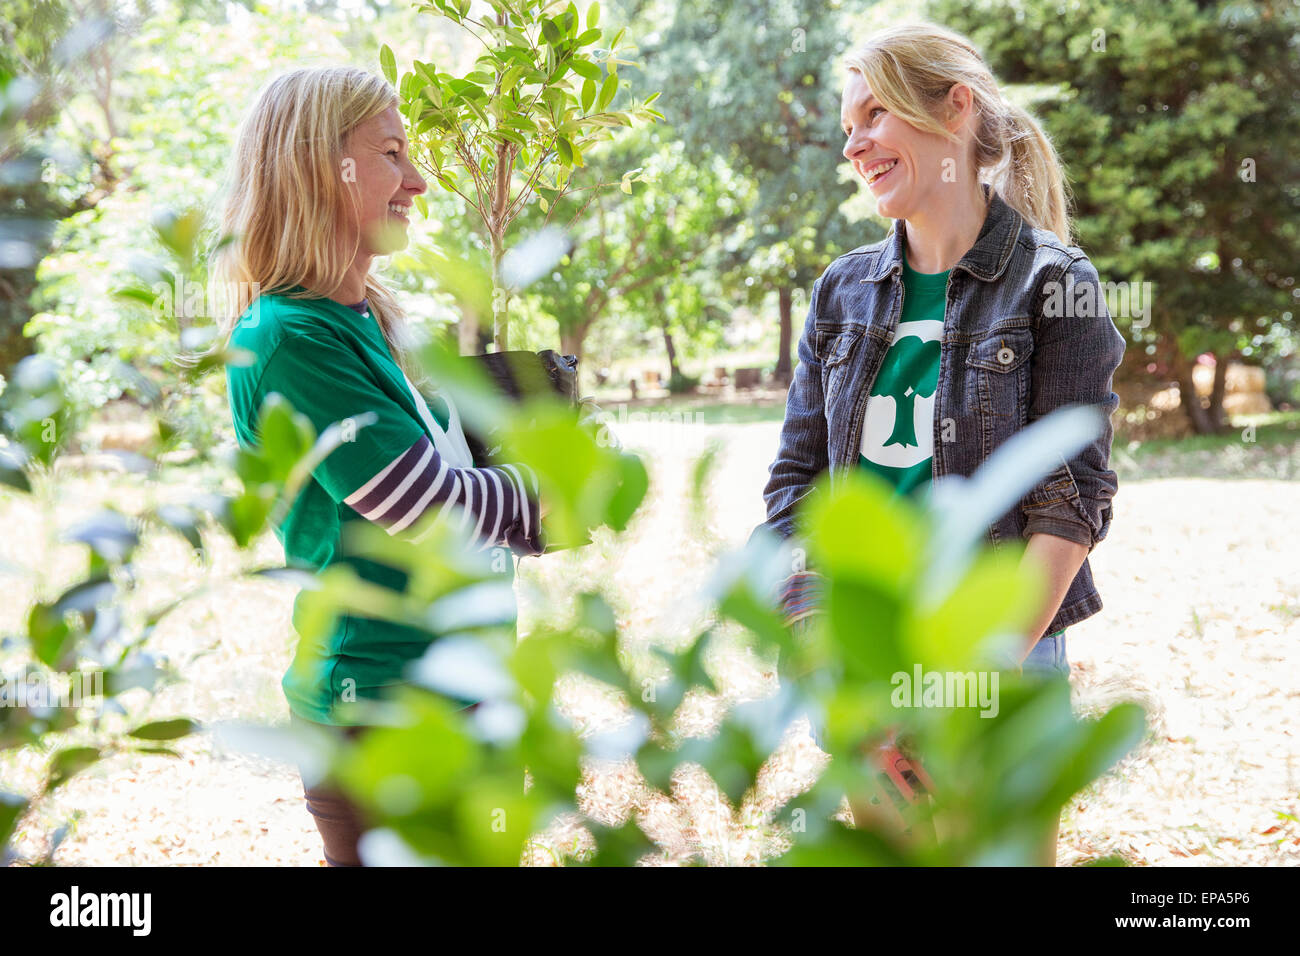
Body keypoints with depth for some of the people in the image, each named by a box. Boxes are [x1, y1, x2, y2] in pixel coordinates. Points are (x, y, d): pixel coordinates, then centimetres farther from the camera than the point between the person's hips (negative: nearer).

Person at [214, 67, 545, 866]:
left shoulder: (370, 319, 11)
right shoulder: (286, 338, -19)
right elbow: (425, 507, -20)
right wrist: (544, 499, -4)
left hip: (449, 681, 9)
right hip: (382, 703, -9)